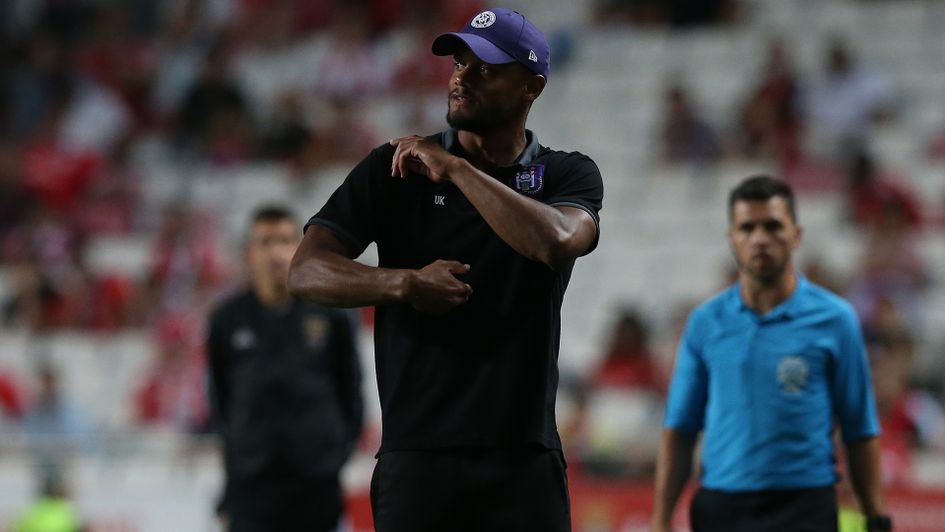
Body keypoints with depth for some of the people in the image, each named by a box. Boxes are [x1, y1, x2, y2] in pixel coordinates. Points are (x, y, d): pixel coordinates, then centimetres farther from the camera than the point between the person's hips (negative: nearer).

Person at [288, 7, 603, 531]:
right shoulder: (395, 167, 7)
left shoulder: (569, 175, 7)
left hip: (523, 462, 0)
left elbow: (556, 243, -17)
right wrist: (404, 283, -17)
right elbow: (305, 272, -1)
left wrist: (455, 168, -12)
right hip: (416, 457, 0)